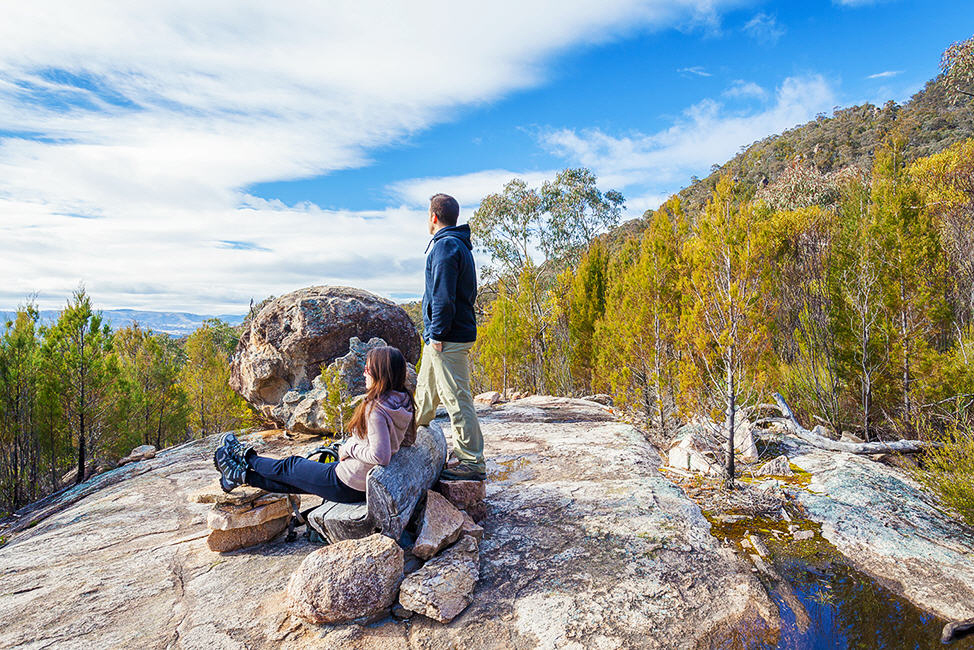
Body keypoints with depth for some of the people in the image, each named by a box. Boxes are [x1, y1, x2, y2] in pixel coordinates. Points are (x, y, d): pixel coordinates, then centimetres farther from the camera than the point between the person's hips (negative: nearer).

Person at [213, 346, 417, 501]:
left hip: (348, 486, -7)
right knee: (294, 480, 23)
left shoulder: (376, 410, -30)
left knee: (291, 466, 18)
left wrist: (349, 448, -19)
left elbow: (380, 456, -37)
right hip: (368, 483, 7)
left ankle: (246, 456, 41)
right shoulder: (403, 401, -4)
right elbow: (409, 440, 8)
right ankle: (244, 476, 40)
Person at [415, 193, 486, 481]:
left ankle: (473, 463, 0)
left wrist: (437, 334, -16)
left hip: (447, 338, -11)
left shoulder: (445, 245, -13)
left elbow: (443, 296, -21)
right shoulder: (461, 245, 18)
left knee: (456, 398, -7)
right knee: (425, 389, 22)